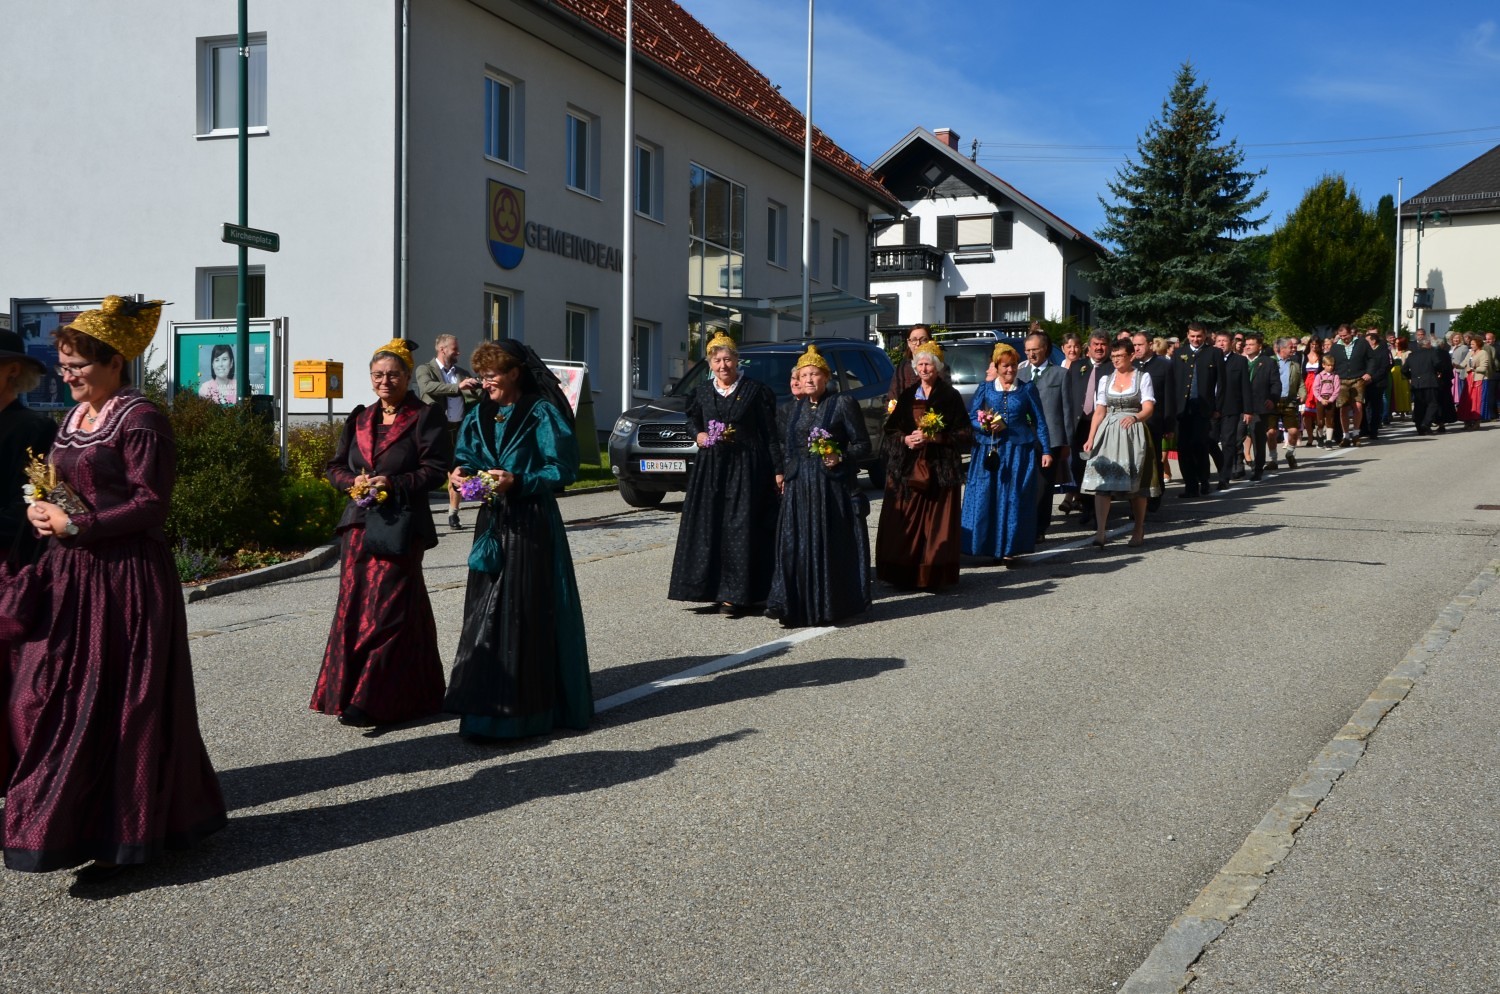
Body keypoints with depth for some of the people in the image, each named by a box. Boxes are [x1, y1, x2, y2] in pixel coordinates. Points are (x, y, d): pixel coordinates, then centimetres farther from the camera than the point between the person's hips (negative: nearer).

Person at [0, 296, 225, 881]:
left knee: (117, 706, -1)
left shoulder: (140, 420, -12)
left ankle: (121, 836, 11)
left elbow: (151, 504, -16)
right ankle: (70, 821, 20)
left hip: (125, 580, -8)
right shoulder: (75, 417, 14)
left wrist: (75, 525, -17)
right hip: (69, 577, 9)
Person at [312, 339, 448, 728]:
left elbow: (435, 469, -8)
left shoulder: (425, 418, -2)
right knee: (353, 606, 7)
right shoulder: (360, 419, 15)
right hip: (359, 524, 6)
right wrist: (353, 482, -6)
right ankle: (349, 692, 17)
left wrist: (394, 484, -18)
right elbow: (336, 466, 16)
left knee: (387, 611, -6)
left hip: (399, 527, -6)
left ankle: (371, 701, -3)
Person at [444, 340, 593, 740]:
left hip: (532, 525, -7)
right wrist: (460, 474, -3)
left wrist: (517, 481, -21)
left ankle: (522, 708, 0)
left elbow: (563, 469, -11)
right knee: (485, 611, 6)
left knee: (525, 613, -6)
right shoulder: (480, 416, 14)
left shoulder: (542, 414, -7)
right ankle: (488, 701, 14)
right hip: (493, 522, 7)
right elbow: (466, 459, 20)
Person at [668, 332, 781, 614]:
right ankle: (714, 587, 12)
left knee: (740, 528, -5)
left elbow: (770, 433, -2)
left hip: (746, 467, -4)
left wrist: (777, 469, -7)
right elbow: (692, 421, 25)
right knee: (708, 525, 3)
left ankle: (736, 593, -3)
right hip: (711, 466, 4)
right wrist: (698, 434, 2)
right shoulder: (702, 392, 9)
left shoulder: (755, 390, -2)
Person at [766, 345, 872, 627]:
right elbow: (784, 446, 25)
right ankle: (797, 605, 1)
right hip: (798, 486, 4)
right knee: (796, 545, -1)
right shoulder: (791, 409, 15)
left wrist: (841, 457, -16)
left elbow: (863, 445, -2)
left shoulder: (843, 404, -1)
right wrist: (783, 474, 11)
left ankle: (833, 604, 7)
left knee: (832, 545, -2)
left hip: (833, 484, -4)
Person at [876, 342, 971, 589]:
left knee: (936, 525, -4)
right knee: (905, 524, -2)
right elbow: (891, 430, 13)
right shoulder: (907, 396, 13)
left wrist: (932, 437, -14)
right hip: (907, 469, 3)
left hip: (939, 470, -3)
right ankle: (904, 575, 4)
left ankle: (933, 576, 2)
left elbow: (963, 434, -3)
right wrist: (905, 439, -8)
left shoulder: (950, 397, 2)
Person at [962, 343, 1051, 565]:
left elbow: (1039, 422, 7)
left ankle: (1009, 549, 4)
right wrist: (985, 425, -15)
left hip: (1019, 453, -1)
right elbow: (970, 418, 5)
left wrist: (1046, 451, 1)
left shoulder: (1027, 390, 7)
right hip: (990, 452, 1)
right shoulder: (985, 390, 8)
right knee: (986, 499, -3)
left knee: (1014, 500, -1)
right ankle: (988, 548, 5)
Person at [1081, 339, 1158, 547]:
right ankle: (1101, 532, -17)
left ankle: (1139, 532, 17)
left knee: (1136, 484, 3)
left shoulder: (1142, 378, 5)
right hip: (1108, 432, 2)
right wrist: (1090, 438, -1)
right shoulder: (1105, 380, 13)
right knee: (1102, 481, -12)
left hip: (1133, 432, -2)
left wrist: (1135, 417, -27)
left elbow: (1148, 409, -5)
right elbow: (1099, 412, 9)